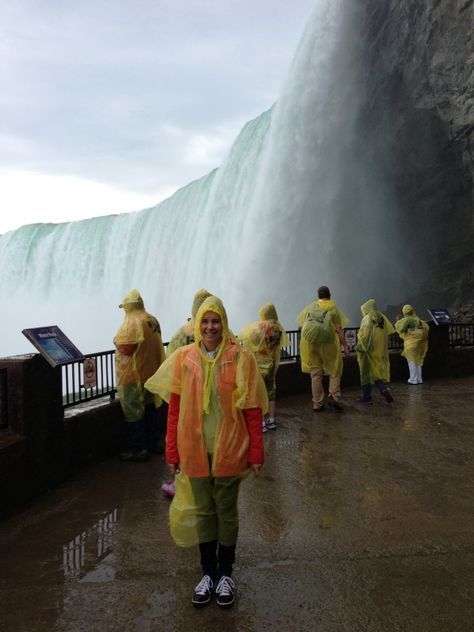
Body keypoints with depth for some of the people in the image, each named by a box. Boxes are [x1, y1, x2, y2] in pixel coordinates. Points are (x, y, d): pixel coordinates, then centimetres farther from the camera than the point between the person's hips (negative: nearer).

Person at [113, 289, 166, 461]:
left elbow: (126, 348, -20)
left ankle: (138, 449, 6)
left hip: (133, 375, -8)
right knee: (150, 407, 17)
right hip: (150, 373, 8)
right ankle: (156, 442, 27)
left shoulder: (131, 322, -17)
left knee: (134, 411, 1)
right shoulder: (153, 320, 5)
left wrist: (117, 341, -2)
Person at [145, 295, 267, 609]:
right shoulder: (183, 358, -3)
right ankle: (208, 572, 34)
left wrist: (256, 452, -7)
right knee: (203, 510, 16)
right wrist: (173, 452, 1)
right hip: (195, 450, 2)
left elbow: (253, 409, -7)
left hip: (229, 450, -2)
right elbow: (175, 409, 0)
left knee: (227, 512, 14)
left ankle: (225, 573, 34)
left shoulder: (241, 358, -9)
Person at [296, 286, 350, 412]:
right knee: (335, 370, 14)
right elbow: (339, 329, -6)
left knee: (315, 373, 11)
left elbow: (300, 324, 13)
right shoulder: (333, 308, -1)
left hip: (309, 343, 4)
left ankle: (317, 403, 16)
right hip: (327, 344, -3)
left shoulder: (310, 307, 10)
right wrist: (345, 346, -3)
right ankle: (333, 397, 1)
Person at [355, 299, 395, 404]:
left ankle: (366, 397, 9)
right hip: (381, 350, 6)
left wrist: (359, 347, -8)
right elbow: (389, 331, 6)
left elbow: (364, 335, -18)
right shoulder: (382, 317, 6)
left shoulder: (367, 319, -12)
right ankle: (384, 389, -9)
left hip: (370, 350, -6)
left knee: (367, 372, 3)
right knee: (378, 371, 15)